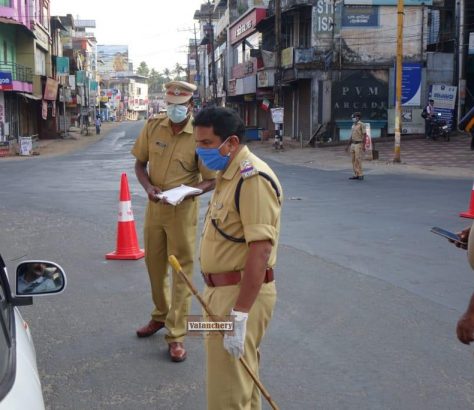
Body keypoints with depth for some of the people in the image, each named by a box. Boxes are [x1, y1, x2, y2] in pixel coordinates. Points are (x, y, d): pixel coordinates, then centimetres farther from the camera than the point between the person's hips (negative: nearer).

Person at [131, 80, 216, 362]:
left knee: (182, 271, 1)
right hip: (154, 205, 5)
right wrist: (149, 187, -12)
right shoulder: (153, 127, -2)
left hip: (183, 210, -4)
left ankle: (176, 335, 10)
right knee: (154, 265, 19)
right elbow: (140, 163, 7)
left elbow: (210, 180, -10)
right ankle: (161, 315, 41)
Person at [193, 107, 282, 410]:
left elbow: (261, 249, -27)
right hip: (222, 290, 10)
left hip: (243, 294, -10)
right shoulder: (228, 174, 12)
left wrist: (239, 316, -28)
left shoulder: (252, 178, -20)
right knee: (239, 379, 22)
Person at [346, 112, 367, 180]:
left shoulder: (361, 125, -8)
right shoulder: (353, 125, 15)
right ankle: (356, 174, 9)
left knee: (358, 159, -11)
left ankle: (360, 174, -7)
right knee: (354, 160, 6)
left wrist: (363, 146, -19)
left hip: (359, 144, -8)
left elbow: (364, 135, -12)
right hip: (353, 144, 8)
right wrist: (348, 145, 19)